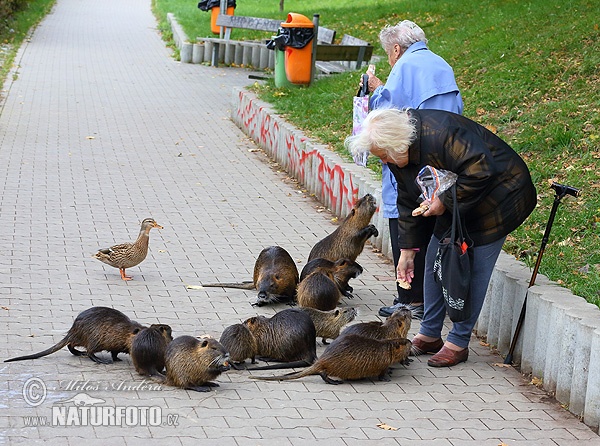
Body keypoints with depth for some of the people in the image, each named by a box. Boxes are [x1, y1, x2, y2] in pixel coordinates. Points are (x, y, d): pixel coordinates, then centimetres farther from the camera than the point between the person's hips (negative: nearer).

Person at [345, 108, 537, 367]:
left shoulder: (439, 134, -33)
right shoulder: (399, 156, -3)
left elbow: (481, 172, -36)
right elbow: (408, 201, 7)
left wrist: (445, 202, -29)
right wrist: (407, 251, 6)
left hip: (497, 198, -9)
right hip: (456, 206, 9)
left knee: (473, 270, -9)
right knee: (435, 262, 8)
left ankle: (459, 343, 1)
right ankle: (429, 335, 19)